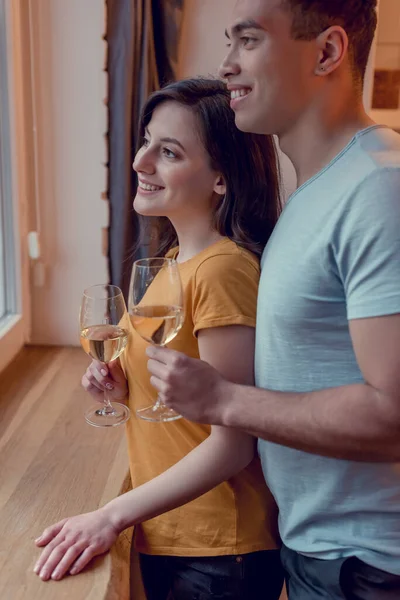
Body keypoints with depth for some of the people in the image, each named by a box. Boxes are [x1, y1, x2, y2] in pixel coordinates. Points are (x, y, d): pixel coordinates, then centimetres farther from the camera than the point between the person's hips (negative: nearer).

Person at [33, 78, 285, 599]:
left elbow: (232, 445, -23)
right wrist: (123, 384, -4)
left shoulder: (222, 269, -24)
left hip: (217, 556, -7)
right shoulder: (178, 257, 3)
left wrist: (111, 516, -19)